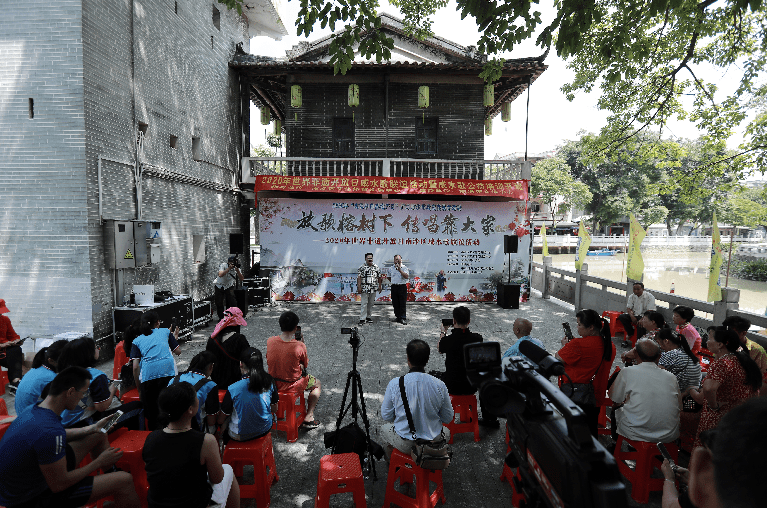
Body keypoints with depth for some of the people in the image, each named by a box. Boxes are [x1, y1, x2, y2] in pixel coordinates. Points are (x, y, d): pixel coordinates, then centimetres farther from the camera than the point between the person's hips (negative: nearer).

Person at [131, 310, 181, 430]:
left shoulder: (137, 341, 20)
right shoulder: (165, 332, 19)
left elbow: (135, 367, 10)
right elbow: (178, 352, 23)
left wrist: (139, 389, 18)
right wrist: (175, 337, 41)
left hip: (148, 375, 1)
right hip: (168, 371, 0)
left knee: (151, 410, 14)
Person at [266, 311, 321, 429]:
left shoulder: (270, 341, -13)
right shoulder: (299, 346, -24)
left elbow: (269, 360, 6)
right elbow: (305, 365, -7)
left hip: (273, 384, 5)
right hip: (292, 385, -5)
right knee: (317, 384, 22)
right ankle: (308, 417, 15)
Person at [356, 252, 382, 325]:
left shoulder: (376, 267, 10)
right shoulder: (361, 267, -2)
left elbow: (379, 277, 14)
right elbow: (359, 277, -7)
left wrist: (379, 286, 11)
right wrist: (359, 287, -15)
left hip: (373, 289, 4)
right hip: (364, 288, -4)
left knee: (371, 304, 9)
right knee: (364, 304, -6)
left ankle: (369, 317, 20)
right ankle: (362, 319, -4)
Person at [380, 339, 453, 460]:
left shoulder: (395, 384, -19)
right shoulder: (439, 385, -16)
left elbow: (386, 416, -7)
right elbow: (448, 419, -4)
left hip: (404, 445, -1)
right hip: (434, 444, 1)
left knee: (384, 429, 33)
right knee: (446, 431, 36)